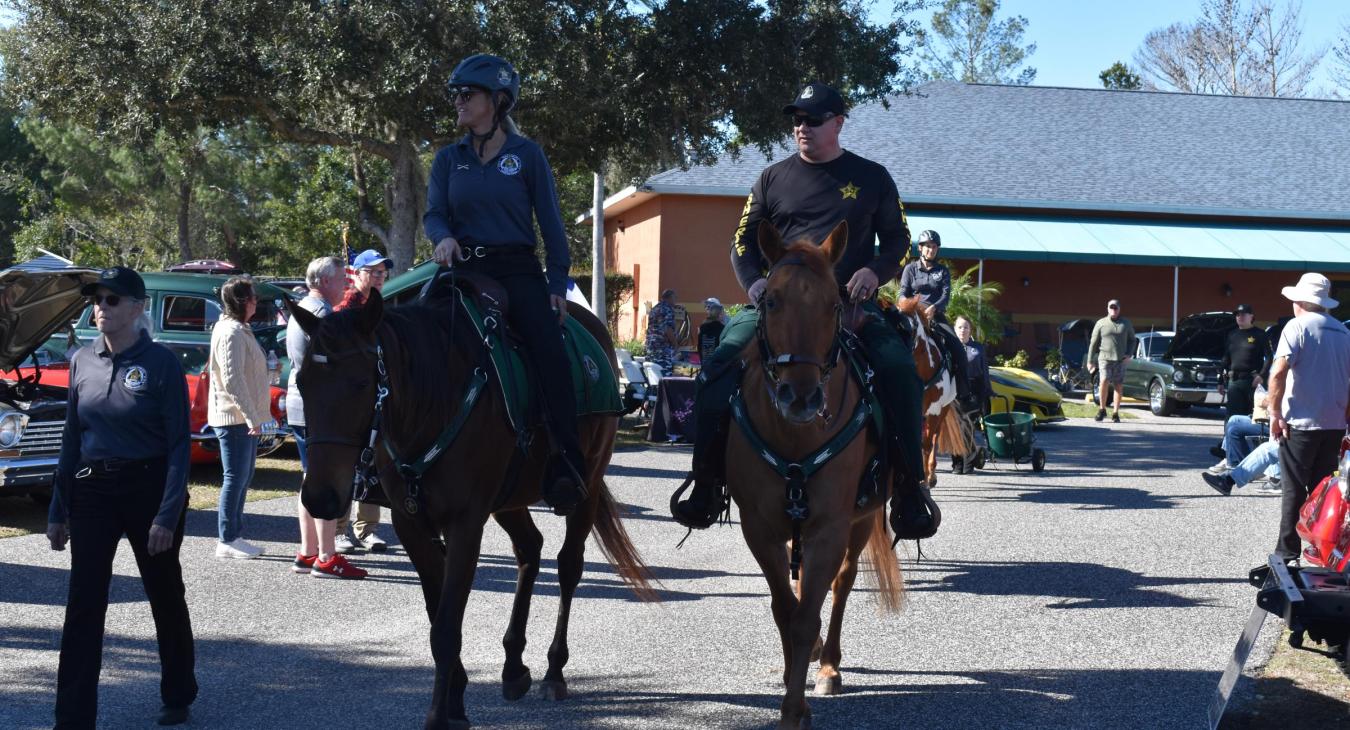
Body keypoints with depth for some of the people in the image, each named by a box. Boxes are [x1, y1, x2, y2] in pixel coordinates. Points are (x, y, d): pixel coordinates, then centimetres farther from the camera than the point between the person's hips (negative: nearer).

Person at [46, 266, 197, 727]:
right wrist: (58, 510, 9)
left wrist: (167, 515, -17)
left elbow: (179, 446, -10)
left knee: (165, 597, 11)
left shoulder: (160, 364, -10)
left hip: (149, 488, -4)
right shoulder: (82, 362, 5)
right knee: (84, 605, -2)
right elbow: (72, 440, 11)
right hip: (92, 491, 4)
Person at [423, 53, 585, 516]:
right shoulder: (449, 159, 13)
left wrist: (558, 284, -1)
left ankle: (566, 468, -26)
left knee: (549, 351, -23)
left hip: (517, 270, -3)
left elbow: (550, 223, 5)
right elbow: (434, 213, 9)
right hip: (464, 268, 3)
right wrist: (443, 237, -16)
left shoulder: (527, 155, 5)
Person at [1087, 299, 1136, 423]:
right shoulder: (1101, 323, 4)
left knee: (1119, 386, 1)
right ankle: (1102, 409, -5)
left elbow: (1132, 340, 17)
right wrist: (1090, 360, 3)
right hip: (1105, 358, -2)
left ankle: (1115, 414, 7)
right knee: (1104, 381, -20)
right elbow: (1093, 343, 6)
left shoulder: (1126, 323, 9)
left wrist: (1129, 354, 1)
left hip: (1121, 360, 2)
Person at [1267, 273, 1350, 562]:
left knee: (1294, 489, -1)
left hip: (1300, 422, -5)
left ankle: (1288, 553, -1)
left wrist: (1275, 413, -14)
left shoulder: (1298, 326, -8)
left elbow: (1279, 372, -19)